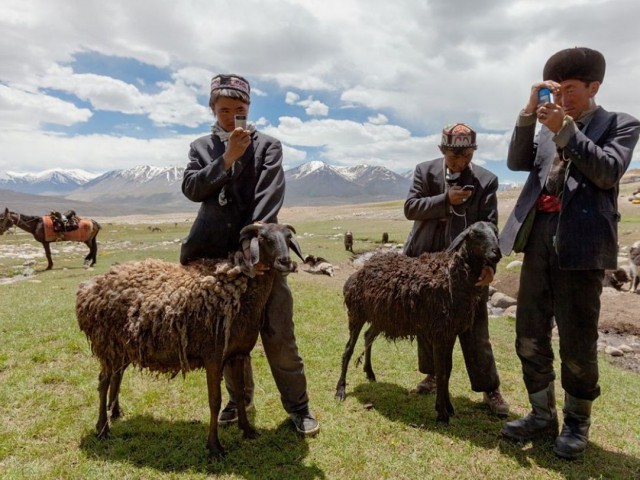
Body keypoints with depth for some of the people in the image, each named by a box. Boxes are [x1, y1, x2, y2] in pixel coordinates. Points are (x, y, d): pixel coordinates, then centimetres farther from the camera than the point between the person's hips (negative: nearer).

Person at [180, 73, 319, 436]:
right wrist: (227, 158, -13)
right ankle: (241, 398, 35)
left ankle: (298, 405, 17)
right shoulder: (201, 147, 14)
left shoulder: (268, 145, 5)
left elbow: (271, 194, -10)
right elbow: (191, 188, -3)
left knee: (279, 334, -2)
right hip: (217, 254, 3)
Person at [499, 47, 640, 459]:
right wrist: (529, 114, -4)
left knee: (577, 342, 3)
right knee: (530, 337, 9)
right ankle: (542, 415, 25)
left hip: (581, 243, -5)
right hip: (538, 239, 5)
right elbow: (518, 162, 5)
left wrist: (564, 129, -14)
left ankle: (577, 422, 24)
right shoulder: (548, 127, 19)